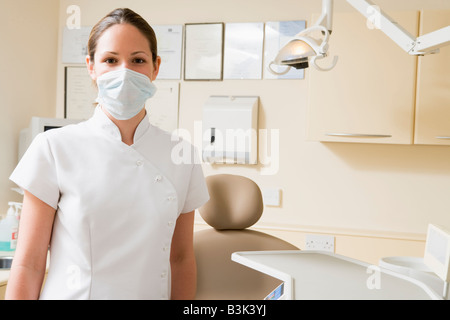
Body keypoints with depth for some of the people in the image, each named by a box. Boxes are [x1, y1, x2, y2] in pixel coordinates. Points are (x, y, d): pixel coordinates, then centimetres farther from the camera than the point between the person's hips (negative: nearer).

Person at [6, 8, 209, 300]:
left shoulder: (182, 155, -3)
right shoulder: (53, 148, -10)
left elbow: (181, 258, 3)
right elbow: (29, 264, -8)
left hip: (150, 292, 3)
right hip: (71, 292, -2)